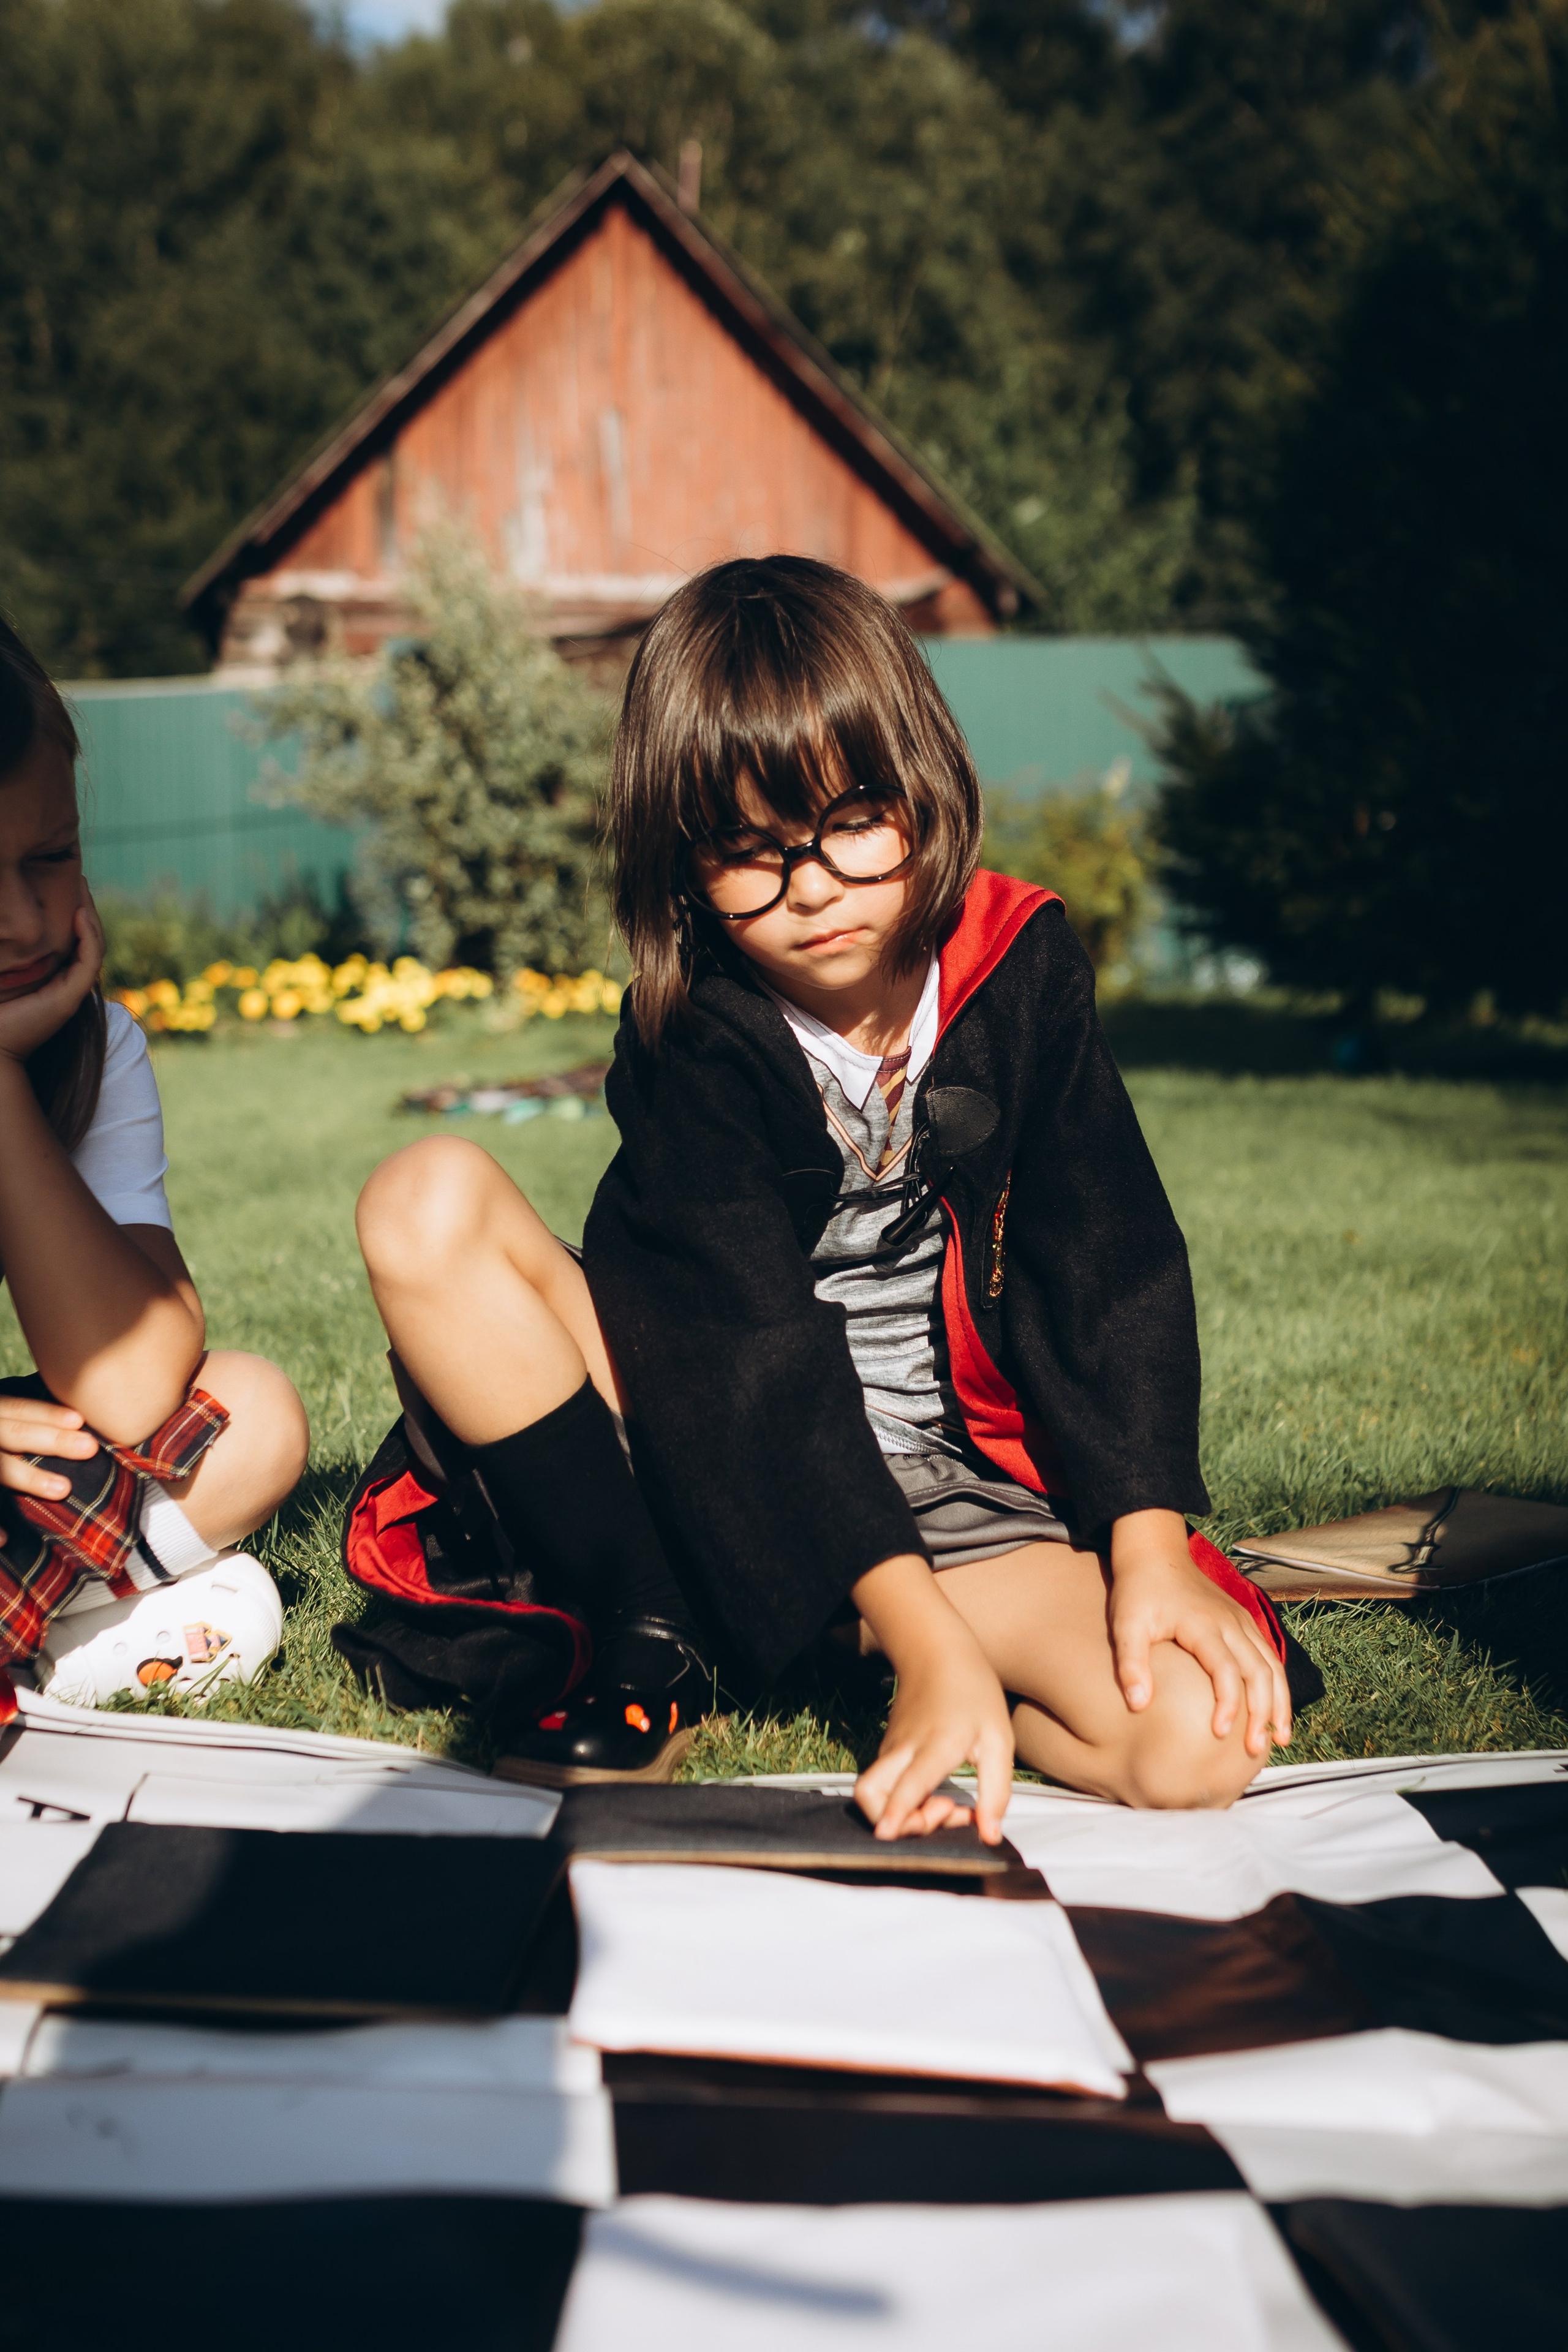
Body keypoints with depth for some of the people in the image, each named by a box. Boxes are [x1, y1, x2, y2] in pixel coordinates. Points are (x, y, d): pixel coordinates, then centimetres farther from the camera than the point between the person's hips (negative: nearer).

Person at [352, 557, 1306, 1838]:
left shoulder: (1019, 964, -6)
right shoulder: (693, 1041, -14)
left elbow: (1111, 1262, -6)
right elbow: (763, 1352, -24)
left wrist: (1150, 1546, -20)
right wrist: (929, 1640, -34)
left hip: (948, 1482, 2)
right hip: (723, 1457, -1)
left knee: (1200, 1738, -27)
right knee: (426, 1202, -25)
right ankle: (647, 1640, -14)